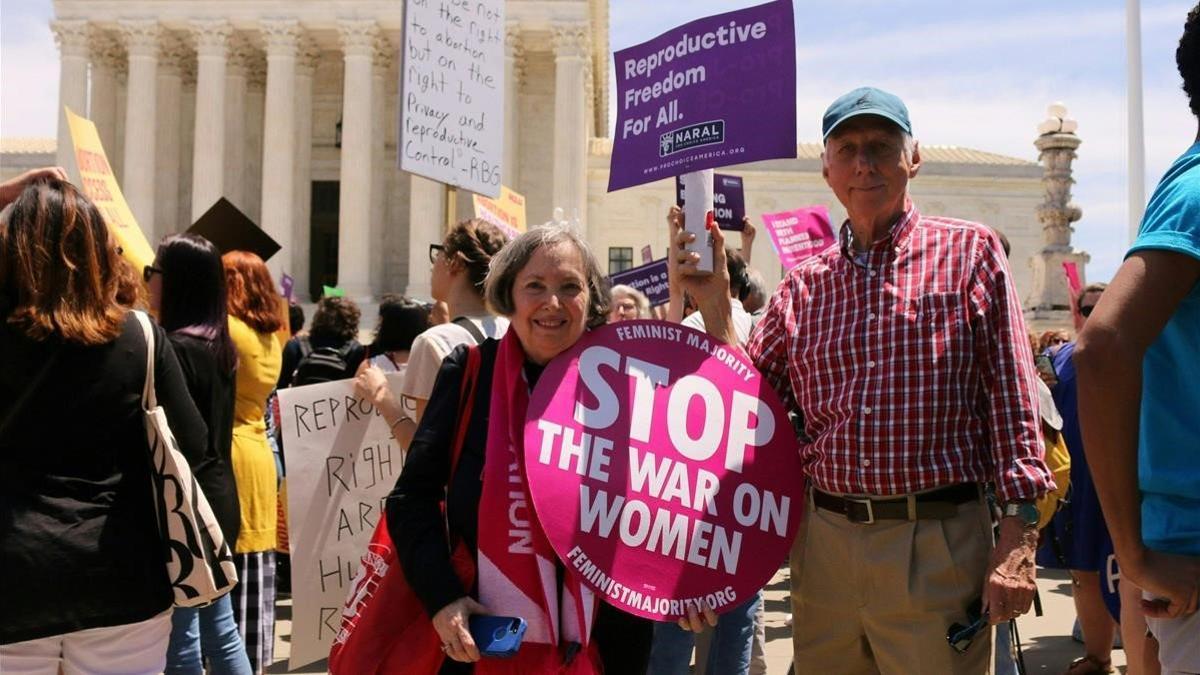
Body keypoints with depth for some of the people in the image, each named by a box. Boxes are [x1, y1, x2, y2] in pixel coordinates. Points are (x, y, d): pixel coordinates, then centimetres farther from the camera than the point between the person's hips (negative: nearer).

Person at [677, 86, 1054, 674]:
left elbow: (1012, 399, -3)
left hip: (938, 544, -3)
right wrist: (715, 304, -2)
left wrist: (1017, 539, -9)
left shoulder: (969, 252, 0)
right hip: (825, 543, 4)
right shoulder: (804, 284, 9)